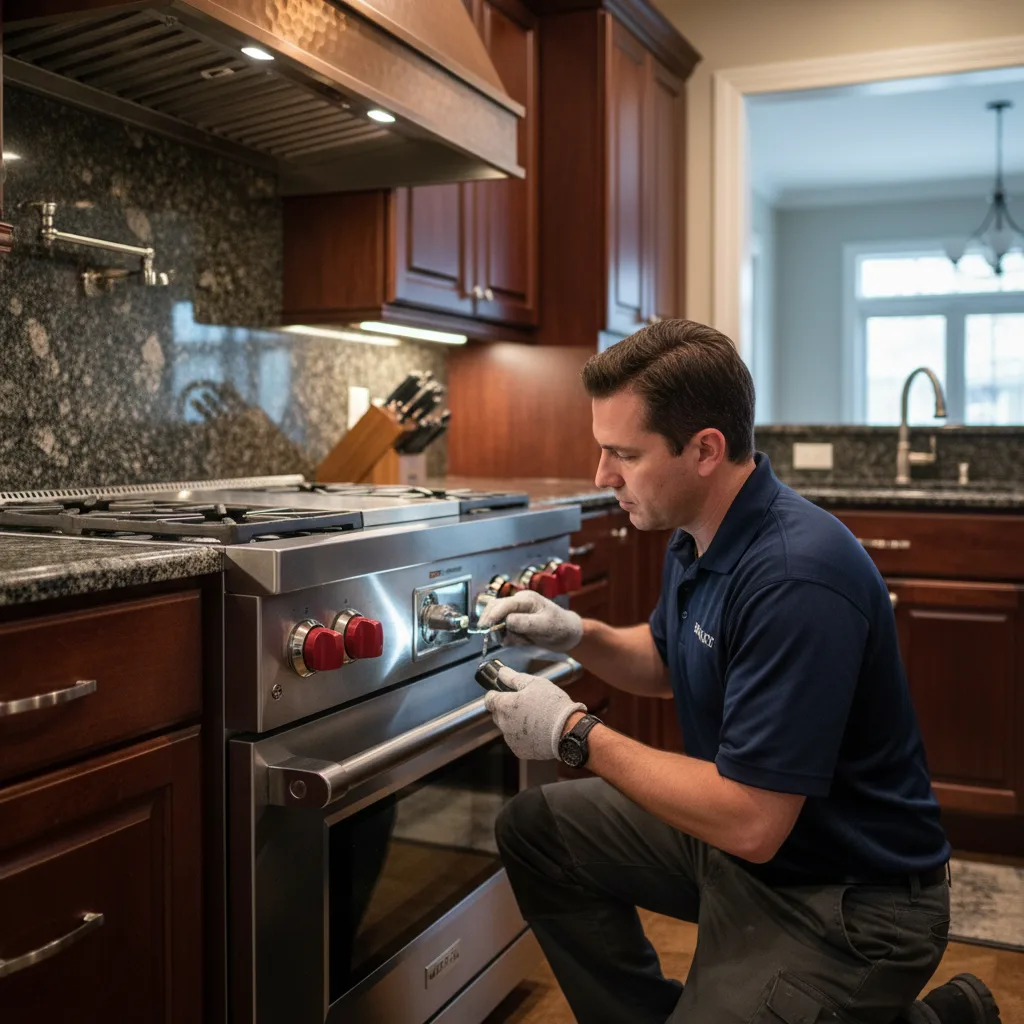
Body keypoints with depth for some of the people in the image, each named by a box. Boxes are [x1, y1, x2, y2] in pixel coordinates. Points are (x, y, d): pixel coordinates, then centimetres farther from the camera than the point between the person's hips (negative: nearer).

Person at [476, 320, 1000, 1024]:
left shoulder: (794, 577, -31)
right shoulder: (700, 532, -1)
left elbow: (751, 824, -30)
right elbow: (666, 666, 17)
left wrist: (576, 735, -21)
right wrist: (577, 635, -3)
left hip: (847, 904, -9)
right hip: (739, 822, 9)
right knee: (534, 829, 7)